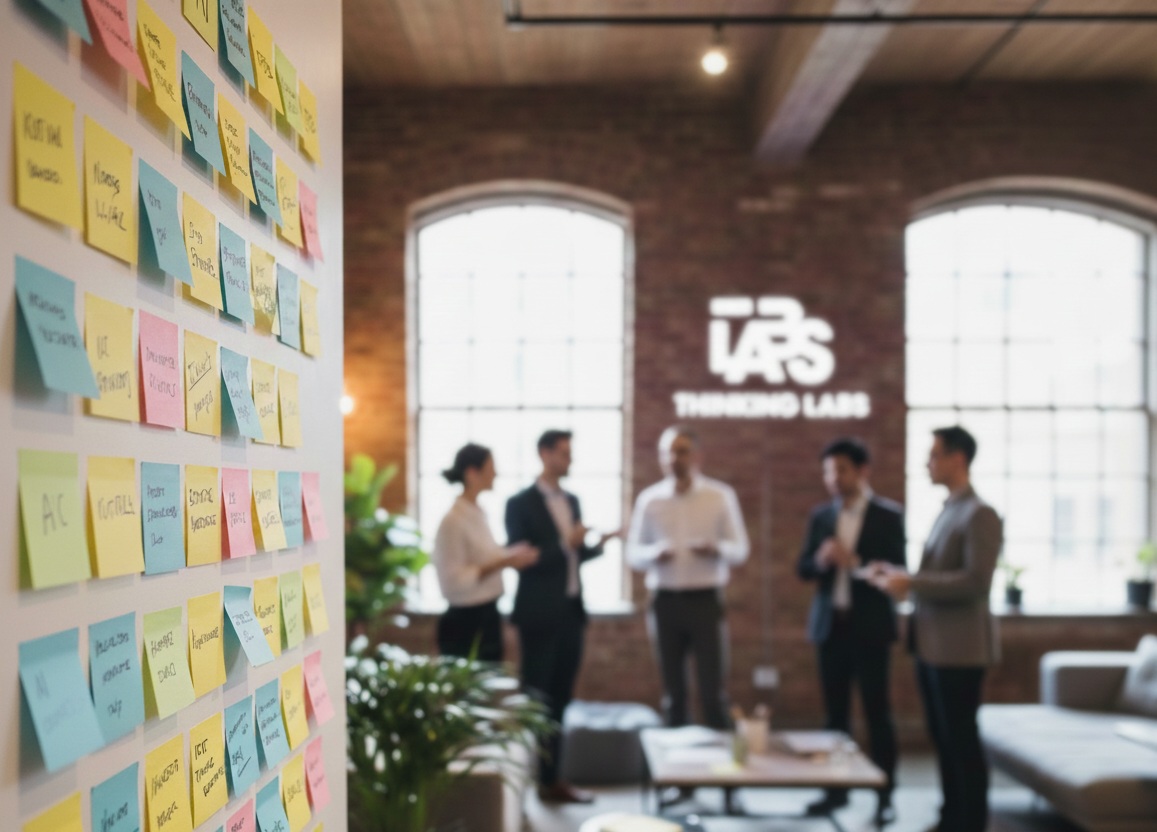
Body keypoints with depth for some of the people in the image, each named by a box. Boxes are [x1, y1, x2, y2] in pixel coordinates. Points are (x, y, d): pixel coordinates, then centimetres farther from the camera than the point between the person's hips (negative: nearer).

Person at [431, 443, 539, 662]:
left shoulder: (479, 513, 9)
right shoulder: (453, 521, -18)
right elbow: (453, 580, -21)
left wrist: (511, 555, 3)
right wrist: (502, 563, -22)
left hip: (488, 616, 9)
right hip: (465, 621, -9)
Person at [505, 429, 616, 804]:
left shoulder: (572, 501, 13)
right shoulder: (520, 503, -9)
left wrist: (597, 545, 0)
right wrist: (565, 544, -21)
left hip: (571, 611, 7)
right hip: (540, 614, -7)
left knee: (559, 700, 11)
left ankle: (552, 778, 19)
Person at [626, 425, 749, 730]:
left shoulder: (720, 496, 1)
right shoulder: (649, 499, 4)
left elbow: (740, 550, 2)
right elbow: (632, 553, 6)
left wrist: (717, 549, -21)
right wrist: (653, 553, -17)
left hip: (706, 599, -1)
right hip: (665, 601, 2)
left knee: (713, 691, -2)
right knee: (672, 691, 8)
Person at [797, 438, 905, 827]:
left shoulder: (888, 515, -4)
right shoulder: (820, 515, 9)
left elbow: (897, 570, -10)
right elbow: (803, 568, 7)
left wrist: (855, 562, -24)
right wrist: (820, 560, -15)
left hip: (869, 626, -4)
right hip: (830, 624, 4)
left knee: (877, 711, 1)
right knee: (835, 712, 9)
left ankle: (884, 795, 8)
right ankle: (837, 788, 18)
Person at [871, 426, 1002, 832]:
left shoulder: (980, 514, -14)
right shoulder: (949, 510, 14)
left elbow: (976, 581, -22)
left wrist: (911, 584, -20)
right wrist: (899, 574, 6)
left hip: (958, 647, -9)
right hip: (931, 644, 9)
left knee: (961, 739, 0)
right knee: (943, 738, 15)